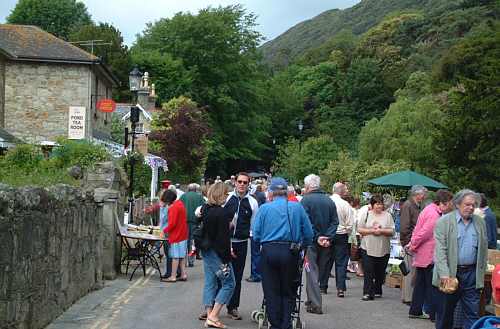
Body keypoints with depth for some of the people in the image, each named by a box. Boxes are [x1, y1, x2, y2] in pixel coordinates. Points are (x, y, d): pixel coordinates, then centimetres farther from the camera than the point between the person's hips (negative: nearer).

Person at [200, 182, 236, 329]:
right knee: (228, 284, -2)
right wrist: (226, 258, -17)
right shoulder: (222, 213, -19)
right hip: (217, 253, -9)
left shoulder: (205, 209, 6)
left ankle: (208, 312, 19)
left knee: (210, 282, 15)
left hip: (206, 251, 9)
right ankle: (213, 317, -8)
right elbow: (223, 238, -20)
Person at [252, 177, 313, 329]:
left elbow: (256, 235, 0)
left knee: (271, 292, 9)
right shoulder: (297, 207, 4)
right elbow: (308, 234, 3)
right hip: (291, 253, 1)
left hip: (269, 252, 0)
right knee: (288, 293, 11)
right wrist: (301, 246, 20)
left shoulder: (264, 208, 2)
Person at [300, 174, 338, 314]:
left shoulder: (306, 200, -10)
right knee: (321, 269, 14)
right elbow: (335, 222, 2)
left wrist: (317, 237, -14)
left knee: (311, 271, -1)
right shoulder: (329, 200, 7)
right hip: (325, 243, 5)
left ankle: (315, 305, -5)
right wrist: (327, 237, -6)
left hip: (311, 241, -5)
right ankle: (312, 300, 23)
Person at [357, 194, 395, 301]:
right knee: (368, 271, -7)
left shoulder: (387, 216, 5)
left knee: (380, 272, 9)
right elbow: (359, 229, 1)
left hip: (383, 249, 1)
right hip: (368, 248, -1)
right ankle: (368, 293, -7)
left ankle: (377, 291, 24)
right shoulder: (366, 215, 5)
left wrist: (382, 231, -15)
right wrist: (371, 231, -12)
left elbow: (392, 231, 1)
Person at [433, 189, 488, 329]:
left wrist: (481, 274, 7)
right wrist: (444, 274, -20)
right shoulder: (444, 221, -5)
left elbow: (483, 249, 12)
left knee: (472, 313, 0)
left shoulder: (480, 223, 8)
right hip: (449, 274, -3)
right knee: (445, 312, 10)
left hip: (471, 274, 3)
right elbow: (440, 249, -11)